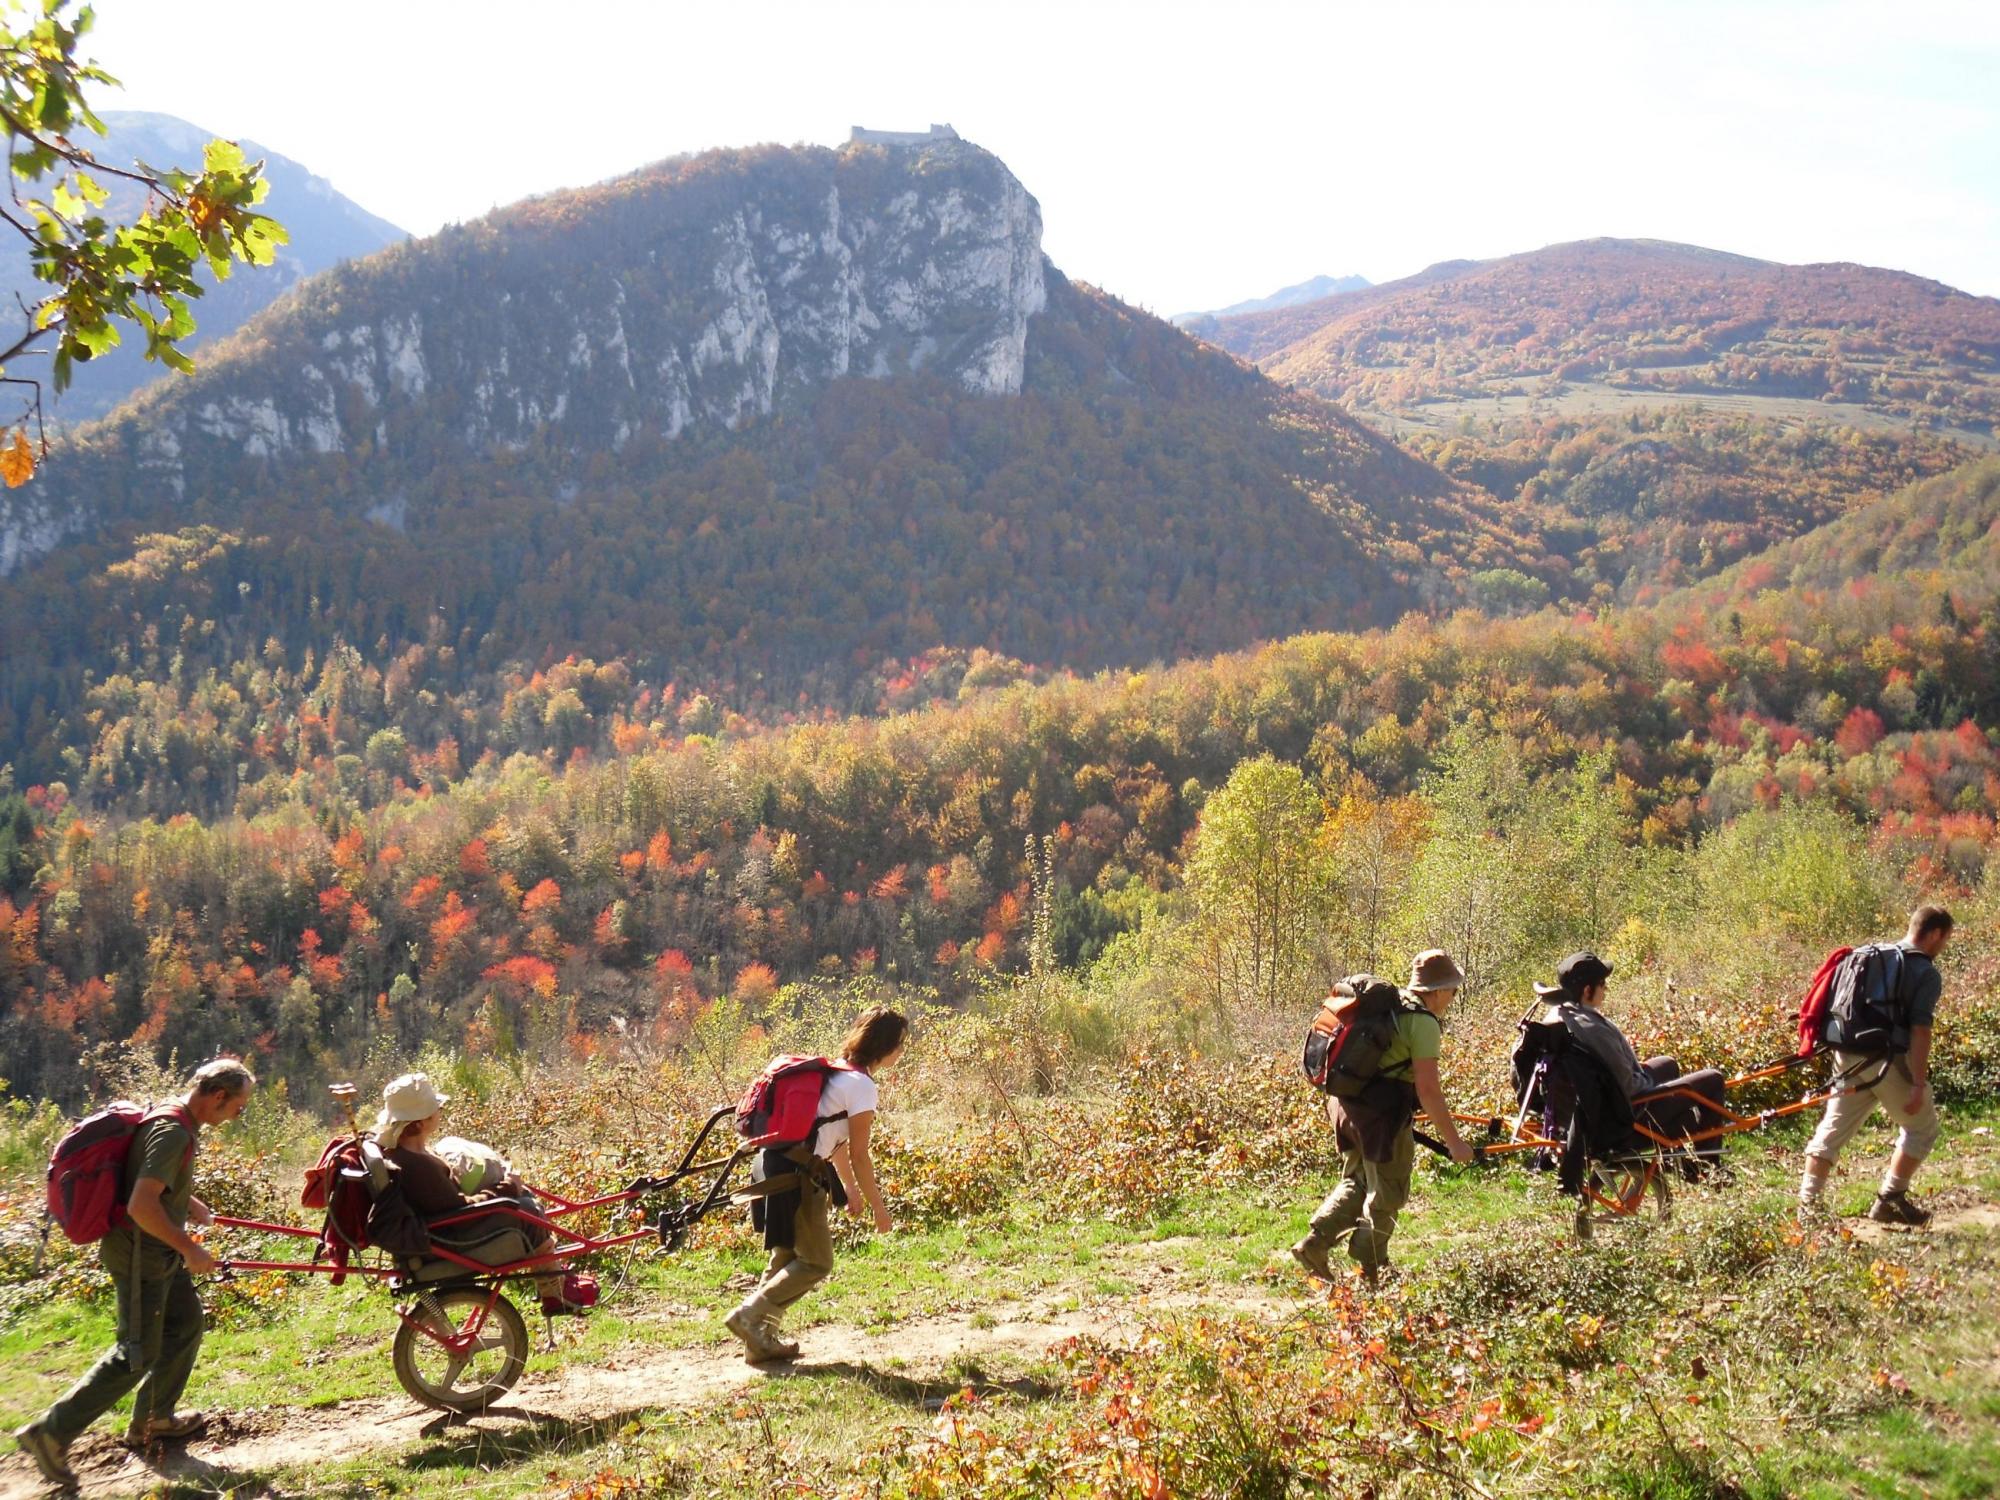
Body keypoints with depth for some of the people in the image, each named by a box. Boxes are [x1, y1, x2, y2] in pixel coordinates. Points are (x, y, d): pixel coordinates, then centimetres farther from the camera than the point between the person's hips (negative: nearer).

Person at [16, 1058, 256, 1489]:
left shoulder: (178, 1125, 6)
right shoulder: (172, 1133, -25)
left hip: (161, 1253, 10)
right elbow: (142, 1205, -32)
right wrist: (188, 1247, -24)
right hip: (140, 1255, -10)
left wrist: (206, 1217, 27)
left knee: (186, 1326, 19)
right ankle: (52, 1433, 3)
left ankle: (152, 1419, 33)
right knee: (138, 1353, -4)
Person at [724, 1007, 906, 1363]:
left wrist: (850, 1189, 33)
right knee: (816, 1262, 1)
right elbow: (859, 1155, -12)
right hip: (795, 1175, -10)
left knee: (787, 1256, 18)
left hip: (777, 1165, 10)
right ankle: (749, 1316, -1)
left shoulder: (837, 1072, 16)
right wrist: (878, 1206, -2)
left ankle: (761, 1339, 21)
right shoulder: (862, 1086, -13)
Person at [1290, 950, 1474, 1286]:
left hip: (1346, 1105, 8)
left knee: (1356, 1180, 21)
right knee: (1387, 1192, 7)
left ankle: (1314, 1243, 13)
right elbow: (1428, 1088, -18)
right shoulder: (1424, 1022, -13)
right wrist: (1453, 1141, -13)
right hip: (1382, 1114, -8)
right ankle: (1370, 1269, 16)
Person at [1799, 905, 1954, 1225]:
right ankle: (1890, 1199, 12)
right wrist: (1919, 1084, -16)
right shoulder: (1926, 974, -7)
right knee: (1922, 1127, 13)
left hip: (1849, 1058, 6)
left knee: (1833, 1129, 10)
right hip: (1889, 1062, -6)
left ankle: (1809, 1200, 7)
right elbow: (1920, 1031, -15)